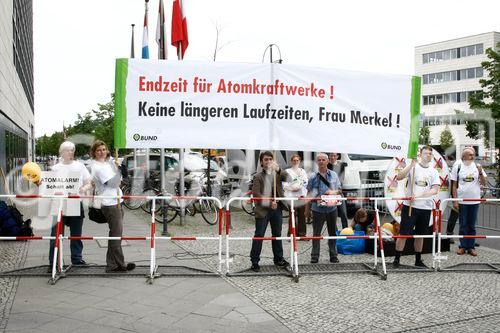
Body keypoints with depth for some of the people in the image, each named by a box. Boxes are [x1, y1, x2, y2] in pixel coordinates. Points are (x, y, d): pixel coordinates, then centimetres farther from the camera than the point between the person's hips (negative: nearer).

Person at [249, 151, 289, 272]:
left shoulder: (278, 174, 10)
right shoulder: (258, 177, -2)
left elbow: (287, 178, -9)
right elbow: (256, 194, -11)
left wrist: (278, 170, -25)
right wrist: (269, 203, -19)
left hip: (276, 209, 4)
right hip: (263, 210, -4)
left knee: (277, 235, 14)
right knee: (259, 236, -1)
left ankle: (278, 259, 26)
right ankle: (254, 261, 5)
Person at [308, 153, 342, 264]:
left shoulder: (333, 175, 5)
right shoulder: (313, 177, -1)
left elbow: (339, 190, 10)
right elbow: (309, 194, 2)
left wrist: (333, 192, -11)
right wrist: (316, 199, -16)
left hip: (332, 208, 2)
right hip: (318, 209, -2)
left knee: (333, 233, 10)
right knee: (316, 233, 2)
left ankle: (333, 256, 22)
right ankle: (314, 256, 10)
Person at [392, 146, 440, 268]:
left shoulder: (434, 172, 8)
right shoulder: (413, 167, 1)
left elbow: (435, 190, -3)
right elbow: (399, 177, -15)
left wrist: (419, 196, -17)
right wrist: (412, 164, -22)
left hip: (425, 207, 3)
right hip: (410, 206, -3)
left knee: (420, 234, 12)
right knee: (403, 233, -2)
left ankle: (418, 260, 23)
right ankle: (396, 259, 6)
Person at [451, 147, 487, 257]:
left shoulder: (477, 166, 3)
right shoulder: (457, 167, -2)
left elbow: (484, 183, 2)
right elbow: (454, 185, -1)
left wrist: (480, 172, -15)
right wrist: (455, 201, -5)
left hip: (474, 201, 2)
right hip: (461, 201, -1)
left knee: (472, 225, 9)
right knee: (463, 225, 7)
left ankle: (471, 247, 17)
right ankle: (462, 246, 16)